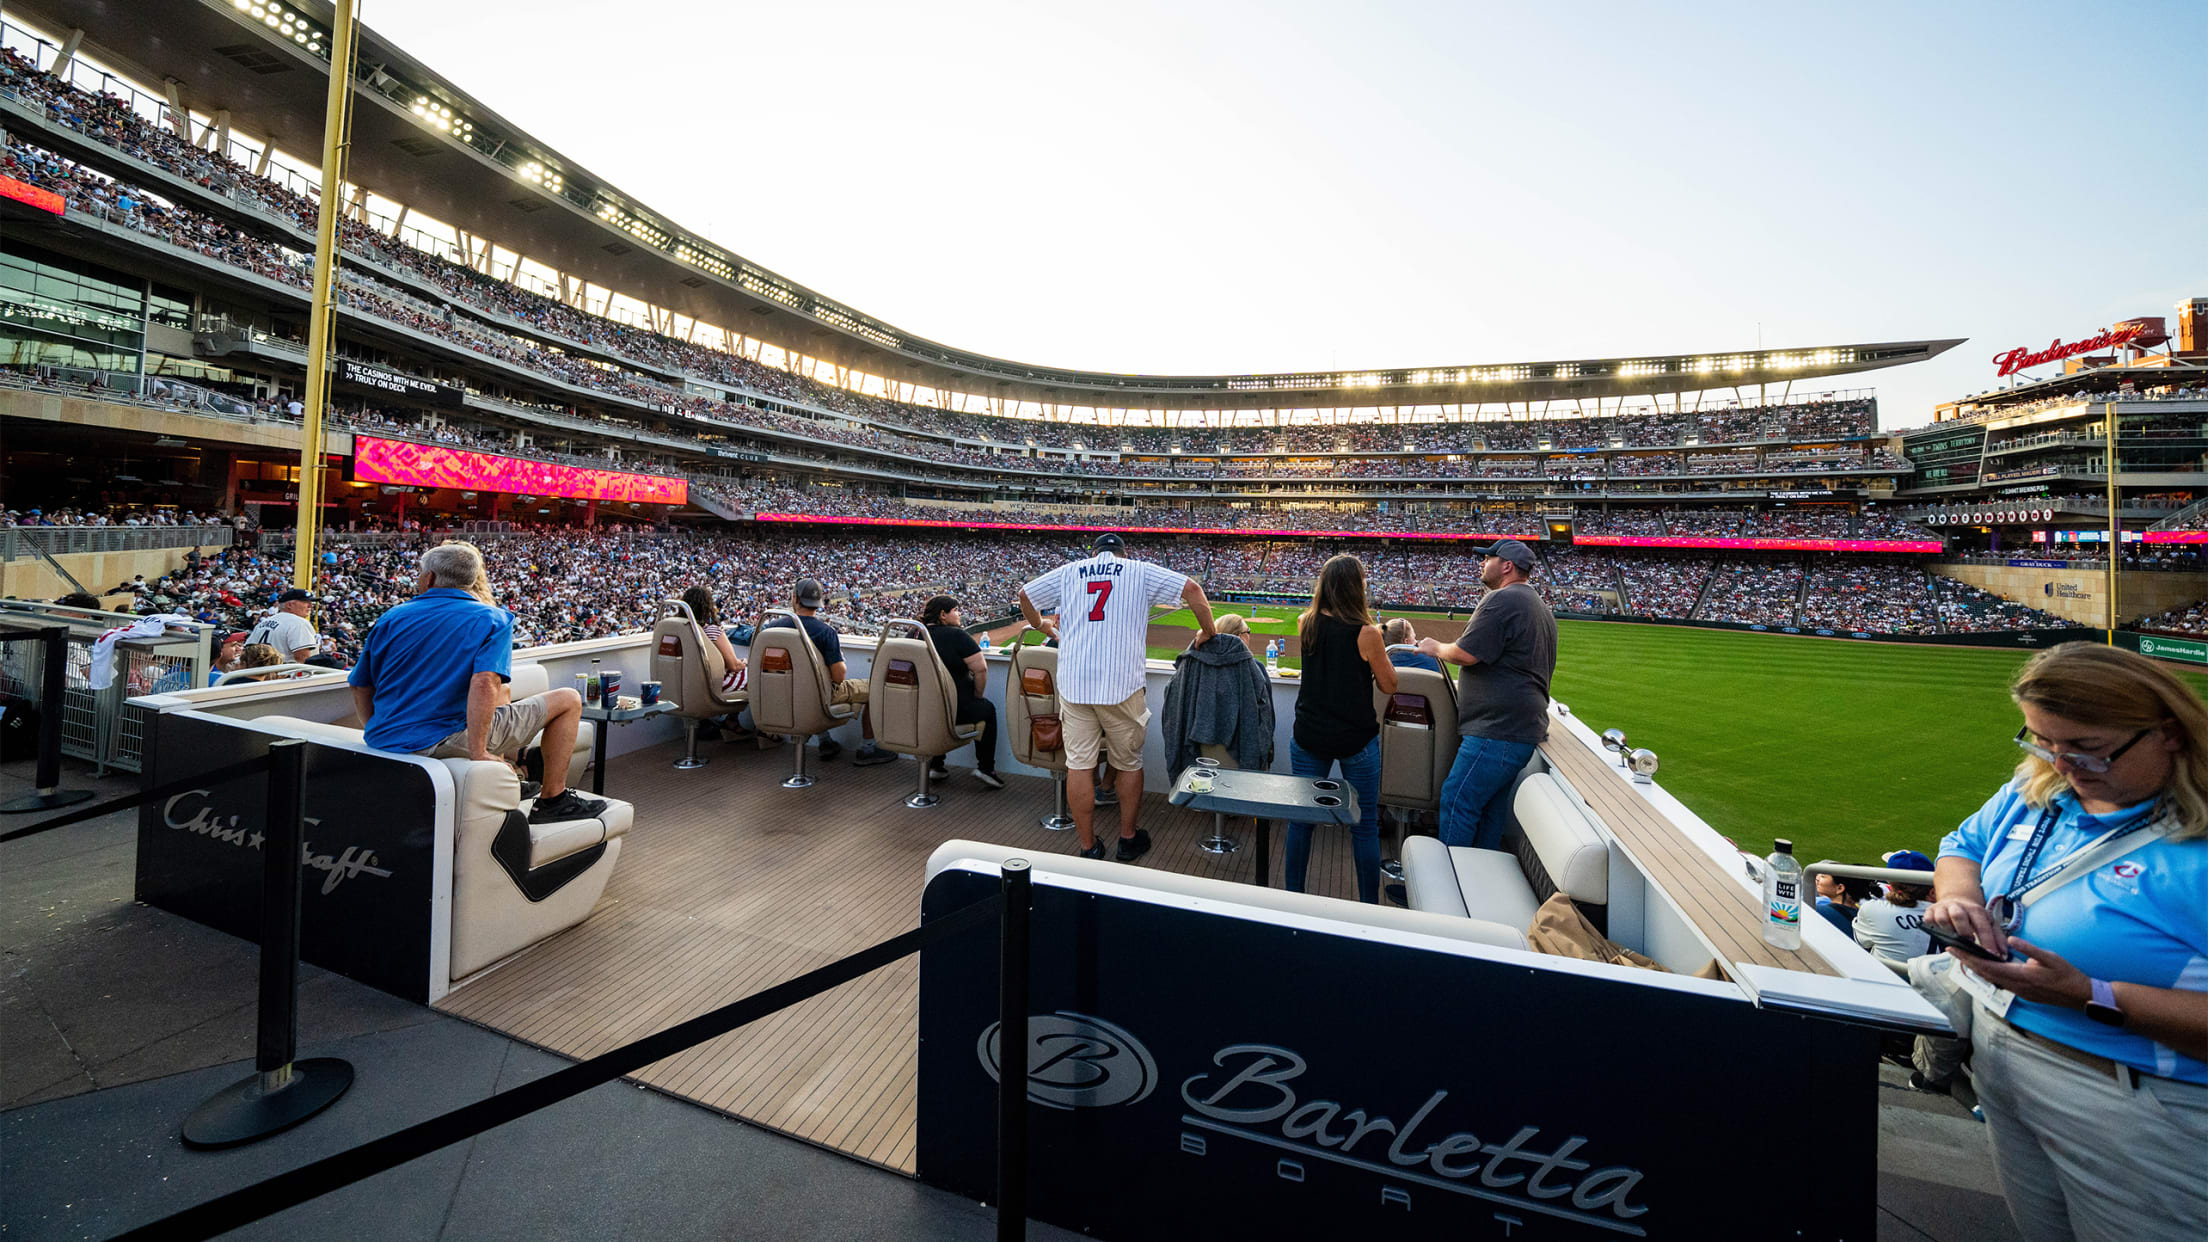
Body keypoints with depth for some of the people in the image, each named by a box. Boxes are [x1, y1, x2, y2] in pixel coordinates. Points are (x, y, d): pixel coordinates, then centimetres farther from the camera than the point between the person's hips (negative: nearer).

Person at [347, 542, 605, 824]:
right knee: (568, 700, 2)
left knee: (501, 692, 32)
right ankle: (552, 800, 6)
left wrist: (377, 734, 29)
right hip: (445, 741, -7)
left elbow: (360, 687, 15)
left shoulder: (390, 619, 9)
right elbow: (484, 684, -25)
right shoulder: (493, 619, -8)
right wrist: (477, 754, -23)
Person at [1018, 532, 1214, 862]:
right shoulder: (1140, 571, 7)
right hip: (1122, 684, -1)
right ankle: (1128, 840, 26)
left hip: (1073, 683, 1)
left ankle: (1088, 848, 13)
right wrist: (1208, 632, 13)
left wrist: (1041, 625, 39)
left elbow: (1025, 595, 21)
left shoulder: (1069, 571, 13)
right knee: (1129, 763, 15)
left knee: (1079, 764, 7)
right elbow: (1192, 589, 1)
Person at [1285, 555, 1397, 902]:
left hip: (1309, 736, 3)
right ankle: (1369, 906, 22)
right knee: (1365, 824, 11)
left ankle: (1293, 895, 24)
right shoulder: (1366, 634, -15)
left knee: (1301, 818, 14)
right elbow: (1388, 686, -5)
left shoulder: (1306, 624, -4)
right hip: (1356, 740, -3)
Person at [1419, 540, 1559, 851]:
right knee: (1490, 805, 16)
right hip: (1523, 728, 11)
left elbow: (1465, 654, -18)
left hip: (1497, 729, -11)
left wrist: (1435, 648, 2)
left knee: (1457, 801, -7)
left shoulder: (1502, 599, -13)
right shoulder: (1540, 607, 22)